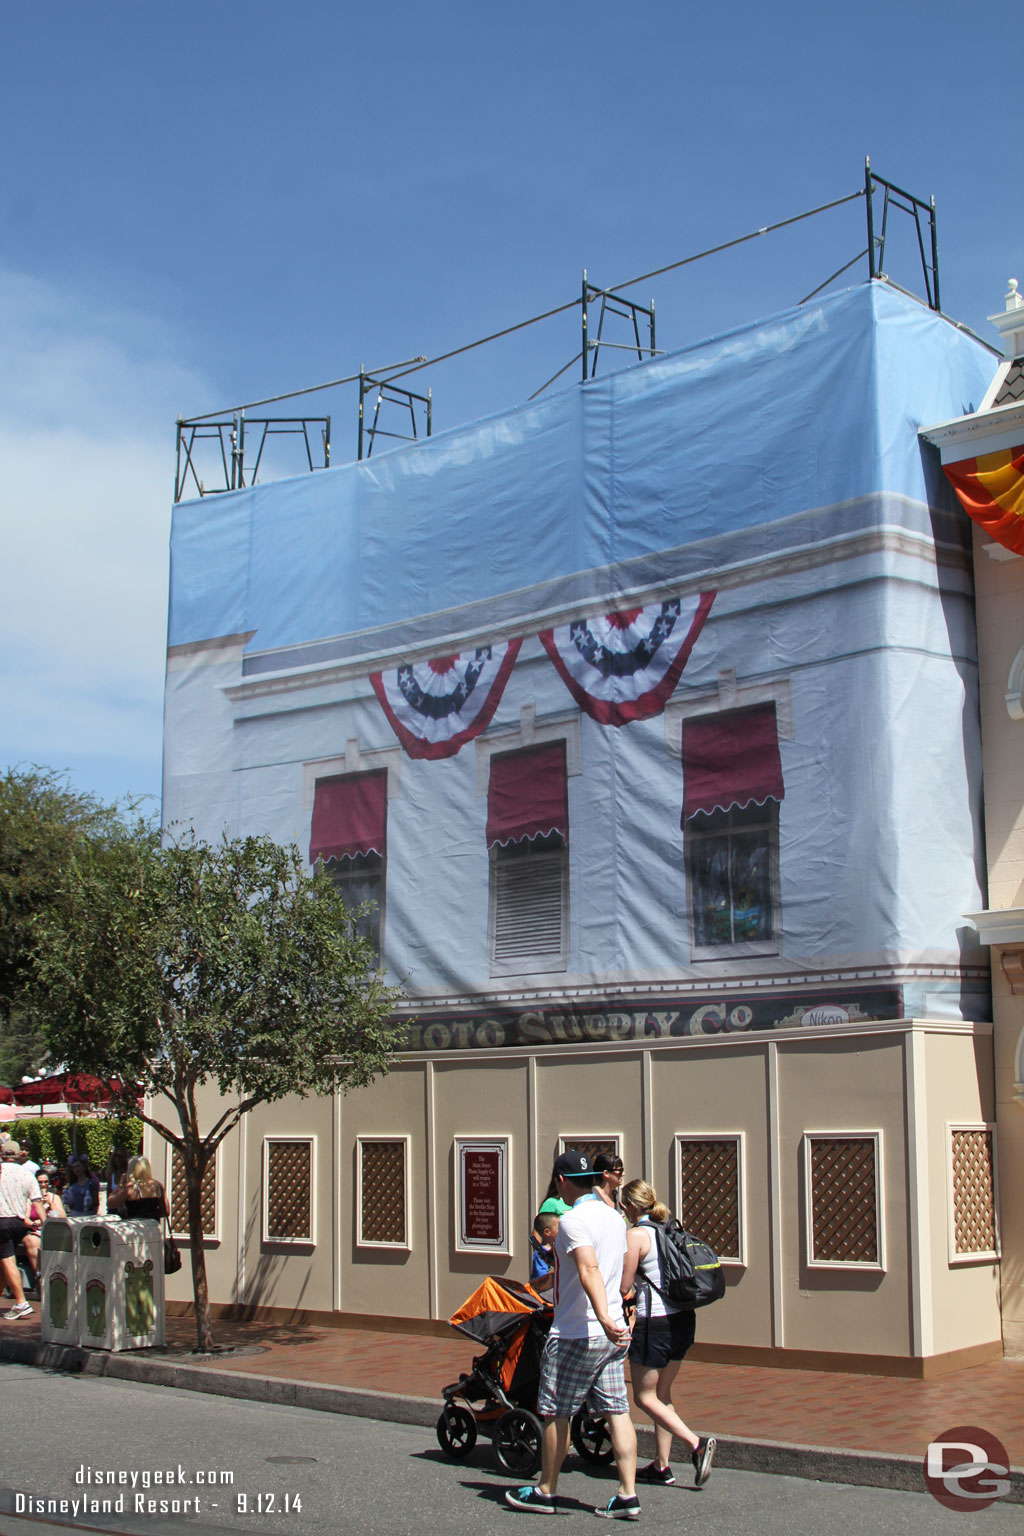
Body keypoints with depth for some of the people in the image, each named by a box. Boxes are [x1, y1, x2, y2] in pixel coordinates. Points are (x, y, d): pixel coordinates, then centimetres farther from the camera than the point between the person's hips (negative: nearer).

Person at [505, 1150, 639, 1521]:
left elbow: (589, 1271, -30)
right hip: (612, 1334, 8)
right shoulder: (614, 1218, 11)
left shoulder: (573, 1220, -15)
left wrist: (604, 1319, -40)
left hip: (576, 1334, -8)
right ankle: (627, 1496, 3)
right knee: (617, 1411, 6)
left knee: (554, 1413, 6)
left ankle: (544, 1492, 17)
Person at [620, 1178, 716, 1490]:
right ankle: (662, 1466, 17)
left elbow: (623, 1286, -13)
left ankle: (696, 1443, -12)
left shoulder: (635, 1235, -12)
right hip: (683, 1319, 8)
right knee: (662, 1394, 16)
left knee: (644, 1397, 3)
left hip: (654, 1323, -8)